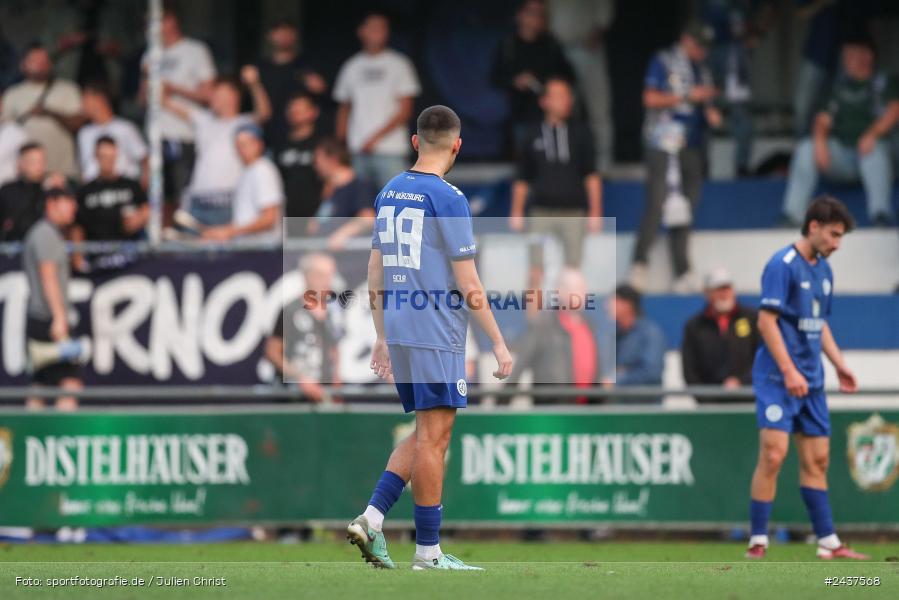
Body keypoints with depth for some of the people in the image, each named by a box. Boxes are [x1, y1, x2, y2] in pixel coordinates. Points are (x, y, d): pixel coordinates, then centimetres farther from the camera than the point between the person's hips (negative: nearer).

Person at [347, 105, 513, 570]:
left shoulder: (389, 193, 11)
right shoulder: (447, 198, -11)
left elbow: (376, 270, 16)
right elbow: (467, 282, -12)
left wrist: (382, 336, 23)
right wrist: (498, 343, -7)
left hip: (399, 335, 7)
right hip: (437, 336, -7)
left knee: (425, 434, 16)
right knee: (433, 437, -2)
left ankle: (372, 517, 3)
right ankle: (428, 552, 1)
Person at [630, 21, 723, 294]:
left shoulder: (702, 70, 20)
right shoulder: (663, 62, 0)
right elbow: (650, 98, -9)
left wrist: (710, 113, 4)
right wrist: (688, 96, -13)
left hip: (691, 146, 7)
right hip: (663, 144, -7)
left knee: (684, 208, 5)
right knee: (657, 202, -16)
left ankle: (681, 274, 6)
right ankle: (640, 264, -12)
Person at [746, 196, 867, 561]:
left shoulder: (823, 270, 14)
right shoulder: (783, 265, -12)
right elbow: (767, 321, -17)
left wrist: (839, 364, 16)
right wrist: (789, 371, -22)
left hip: (810, 381, 8)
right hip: (778, 379, -8)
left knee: (817, 459, 8)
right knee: (773, 454, -13)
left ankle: (828, 542, 11)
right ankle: (757, 542, -9)